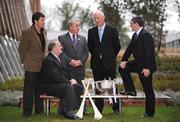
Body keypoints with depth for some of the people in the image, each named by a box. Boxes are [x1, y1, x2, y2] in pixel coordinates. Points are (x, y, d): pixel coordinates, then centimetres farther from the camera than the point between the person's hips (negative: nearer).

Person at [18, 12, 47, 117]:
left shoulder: (44, 32, 9)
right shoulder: (27, 33, -12)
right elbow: (22, 49, -7)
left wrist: (45, 59, 14)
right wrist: (25, 61, -2)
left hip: (42, 65, 6)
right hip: (31, 67, -6)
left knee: (40, 88, 13)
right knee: (29, 89, 0)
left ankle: (39, 109, 21)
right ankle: (27, 111, 6)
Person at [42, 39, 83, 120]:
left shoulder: (61, 56, 14)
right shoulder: (48, 60, -16)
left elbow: (65, 71, 20)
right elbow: (56, 76, -21)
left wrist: (71, 79, 1)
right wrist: (69, 82, -16)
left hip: (62, 83, 9)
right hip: (52, 86, -9)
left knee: (79, 87, -9)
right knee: (69, 88, -32)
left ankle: (67, 110, -8)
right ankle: (69, 112, -29)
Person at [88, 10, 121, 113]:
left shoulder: (112, 30, 0)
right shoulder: (91, 31, 9)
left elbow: (117, 46, 4)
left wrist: (111, 56, 8)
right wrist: (96, 55, 12)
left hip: (109, 63, -3)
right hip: (96, 63, 3)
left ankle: (116, 108, 5)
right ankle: (99, 109, 10)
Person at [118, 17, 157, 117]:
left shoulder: (146, 35, -20)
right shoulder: (135, 35, 10)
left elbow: (149, 52, -24)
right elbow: (130, 48, 13)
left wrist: (147, 68, -26)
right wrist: (124, 60, -1)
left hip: (146, 66, -9)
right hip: (138, 63, 9)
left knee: (148, 89, -2)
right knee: (122, 68, 3)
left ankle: (150, 112, 6)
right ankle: (130, 90, 8)